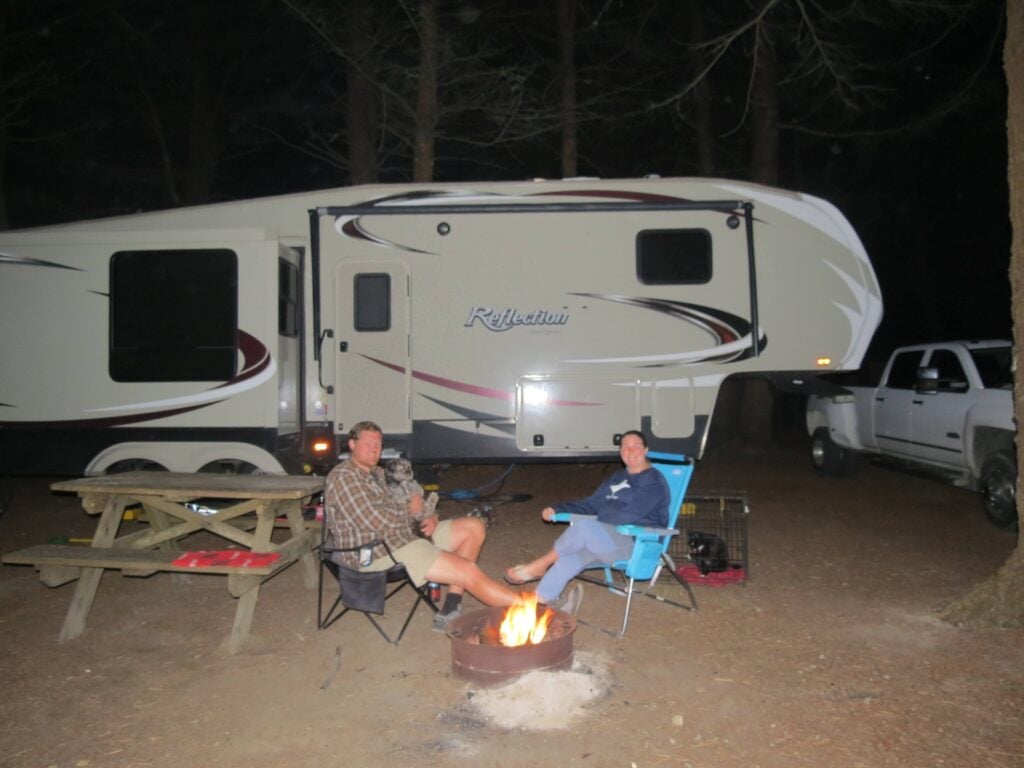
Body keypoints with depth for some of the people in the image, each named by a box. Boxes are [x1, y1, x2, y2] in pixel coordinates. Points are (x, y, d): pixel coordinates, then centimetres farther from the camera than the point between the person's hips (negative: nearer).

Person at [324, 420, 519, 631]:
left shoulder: (377, 473, 19)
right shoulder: (343, 477, -11)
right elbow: (374, 522, -22)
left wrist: (430, 518, -2)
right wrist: (411, 512, -6)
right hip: (377, 552, -10)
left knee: (474, 527, 3)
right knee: (470, 572, -18)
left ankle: (450, 609, -6)